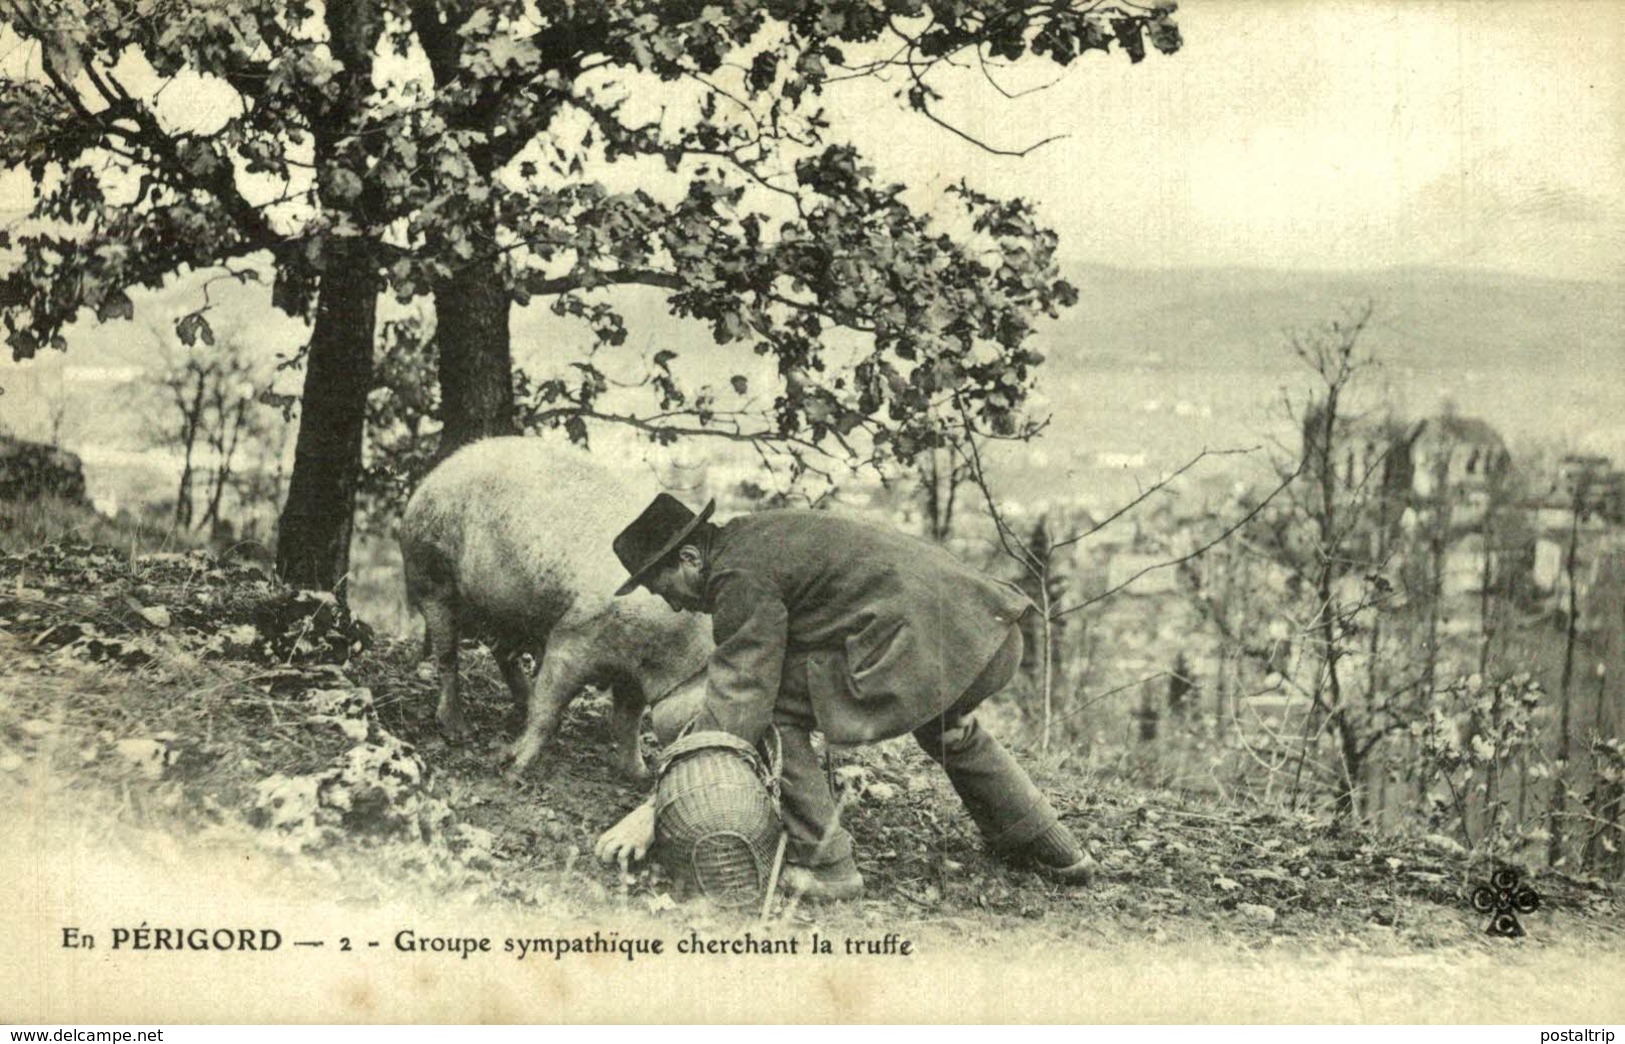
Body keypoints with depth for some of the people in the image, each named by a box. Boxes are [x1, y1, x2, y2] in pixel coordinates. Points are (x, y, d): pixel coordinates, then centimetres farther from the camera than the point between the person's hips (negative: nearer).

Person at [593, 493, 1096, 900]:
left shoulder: (741, 573, -8)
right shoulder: (753, 535, 21)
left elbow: (736, 704, -12)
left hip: (925, 647, -11)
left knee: (774, 706, -4)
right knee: (947, 724, 40)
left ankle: (822, 862, 1)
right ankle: (1053, 849, 47)